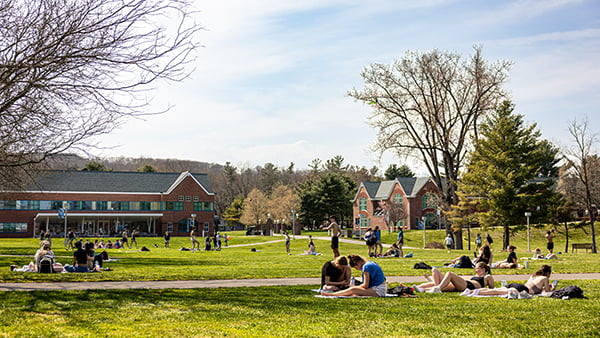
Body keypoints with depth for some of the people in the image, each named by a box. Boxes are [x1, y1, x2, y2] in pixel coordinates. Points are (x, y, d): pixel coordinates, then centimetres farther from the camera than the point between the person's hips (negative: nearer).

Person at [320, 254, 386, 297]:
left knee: (353, 290, -17)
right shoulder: (370, 263, 17)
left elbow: (365, 285, -15)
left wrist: (355, 287, 2)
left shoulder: (366, 267, -14)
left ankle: (330, 294, -11)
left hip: (378, 291, -10)